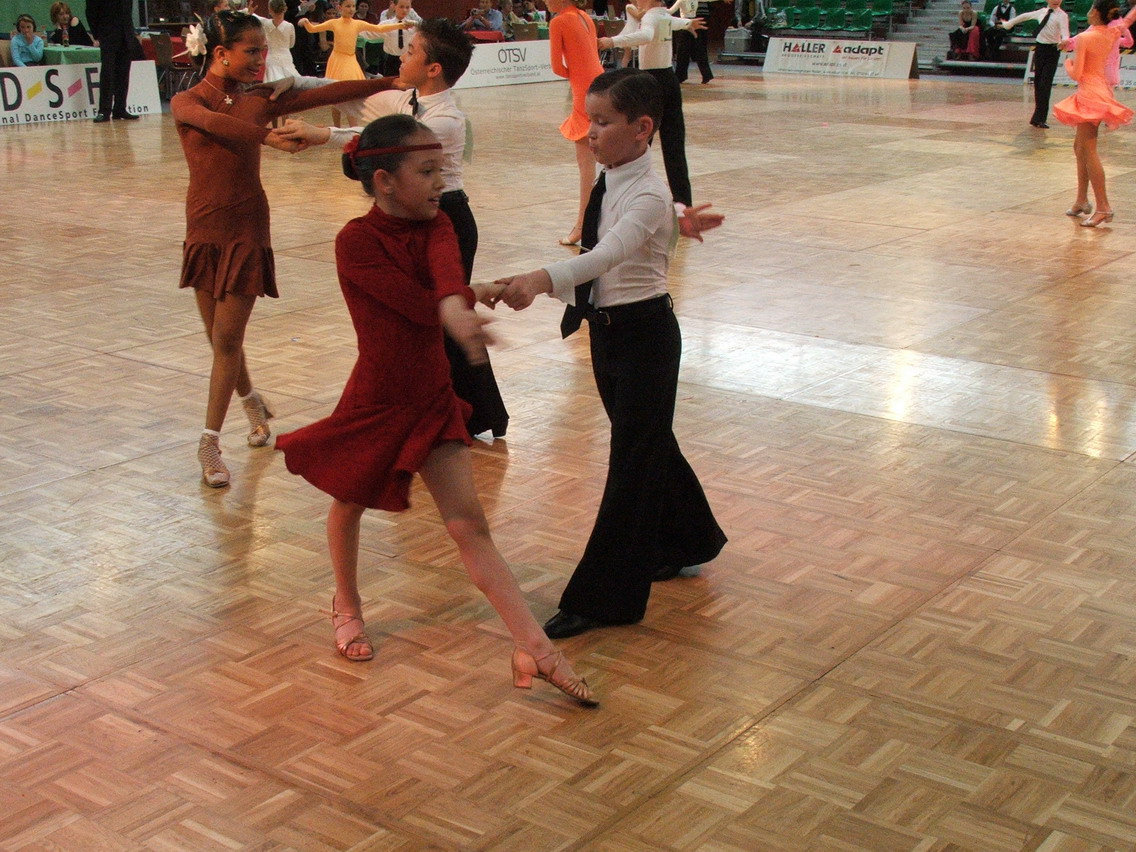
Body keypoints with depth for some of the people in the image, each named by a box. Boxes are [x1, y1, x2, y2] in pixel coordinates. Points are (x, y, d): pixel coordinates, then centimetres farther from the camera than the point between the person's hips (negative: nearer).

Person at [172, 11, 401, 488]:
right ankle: (252, 404, 37)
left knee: (227, 338, -5)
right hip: (204, 229, 1)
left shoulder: (259, 102, 4)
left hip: (248, 229, 0)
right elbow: (213, 122, -25)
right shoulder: (186, 103, -2)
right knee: (219, 337, 10)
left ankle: (209, 444, 2)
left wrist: (392, 82, -5)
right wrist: (270, 137, -40)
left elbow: (325, 94, -1)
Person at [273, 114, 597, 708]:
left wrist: (454, 307, -46)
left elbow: (445, 267, -26)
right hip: (376, 404, -4)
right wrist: (480, 295, -13)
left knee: (469, 524, 0)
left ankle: (534, 648, -4)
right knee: (350, 506, 20)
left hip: (432, 400, 4)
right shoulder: (356, 242, -18)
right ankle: (347, 607, 48)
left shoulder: (433, 224, -2)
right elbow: (420, 306, -25)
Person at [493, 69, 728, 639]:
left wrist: (542, 279, -53)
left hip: (645, 334, -9)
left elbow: (608, 254, -40)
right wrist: (533, 286, -2)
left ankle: (603, 598, 3)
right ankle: (684, 543, 43)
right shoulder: (605, 186, 6)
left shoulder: (648, 196, -21)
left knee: (633, 460, -2)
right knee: (650, 445, 21)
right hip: (607, 330, 9)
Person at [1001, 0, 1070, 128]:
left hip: (1052, 50, -6)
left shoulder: (1062, 15, -8)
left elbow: (1065, 32, -22)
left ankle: (1040, 119, -6)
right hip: (1040, 48, 6)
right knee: (1037, 84, 8)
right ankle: (1038, 117, 16)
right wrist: (1008, 23, 35)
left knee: (1045, 84, -10)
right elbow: (1025, 16, 24)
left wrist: (1064, 41, -44)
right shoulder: (1042, 12, 9)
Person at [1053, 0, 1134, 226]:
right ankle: (1082, 200, 24)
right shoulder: (1113, 33, 3)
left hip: (1089, 95, -8)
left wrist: (1067, 63, 1)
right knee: (1080, 146, 18)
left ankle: (1103, 207, -14)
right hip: (1103, 91, 8)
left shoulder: (1084, 38, -16)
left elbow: (1076, 74, -17)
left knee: (1088, 150, -9)